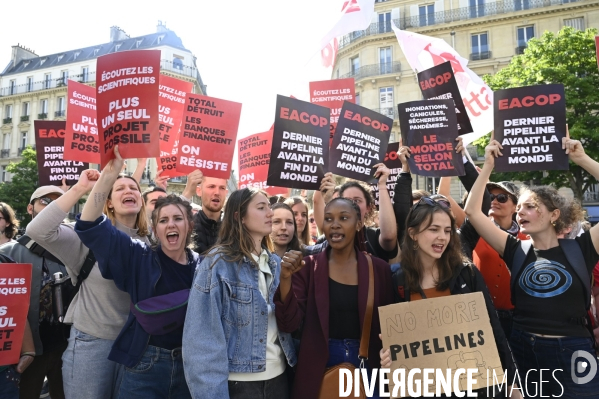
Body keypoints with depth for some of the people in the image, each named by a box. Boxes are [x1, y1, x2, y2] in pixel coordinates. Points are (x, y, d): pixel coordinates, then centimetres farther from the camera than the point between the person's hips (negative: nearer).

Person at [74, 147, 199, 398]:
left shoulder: (202, 265, 0)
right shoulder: (139, 258, -5)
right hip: (145, 366, -1)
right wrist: (109, 175, -21)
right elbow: (89, 225, -13)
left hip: (189, 366, 2)